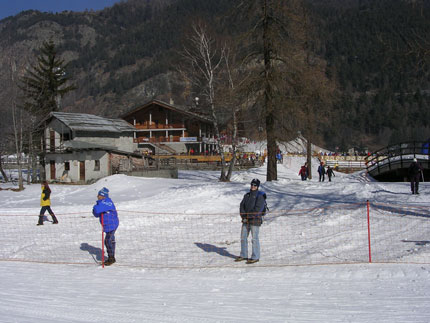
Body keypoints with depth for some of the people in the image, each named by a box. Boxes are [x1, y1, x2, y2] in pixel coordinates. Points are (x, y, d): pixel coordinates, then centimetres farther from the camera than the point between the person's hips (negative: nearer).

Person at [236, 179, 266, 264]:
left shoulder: (260, 196, -7)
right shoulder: (247, 195, 13)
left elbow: (257, 209, -15)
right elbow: (242, 205, 7)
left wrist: (248, 217, -15)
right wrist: (243, 216, -7)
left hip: (255, 220, -7)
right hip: (246, 221, 7)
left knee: (254, 239, -4)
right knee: (243, 237, 10)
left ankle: (255, 257, 3)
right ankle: (243, 255, 20)